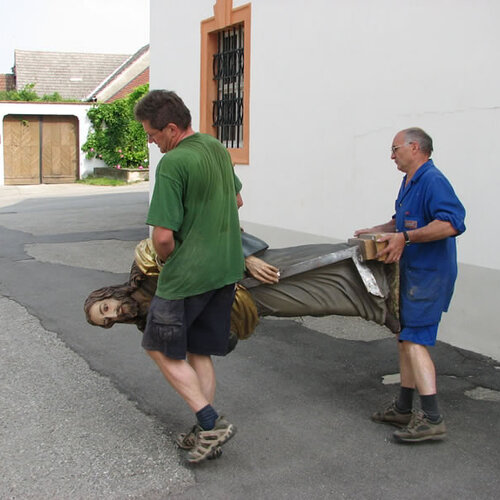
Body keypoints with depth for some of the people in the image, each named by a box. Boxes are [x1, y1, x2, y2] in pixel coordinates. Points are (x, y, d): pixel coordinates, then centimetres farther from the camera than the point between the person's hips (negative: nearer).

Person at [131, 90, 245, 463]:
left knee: (162, 348, 8)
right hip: (228, 268, 8)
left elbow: (163, 236, -22)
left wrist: (167, 260, -1)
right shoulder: (218, 148, 8)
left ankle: (211, 423, 2)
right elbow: (236, 198, 25)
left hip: (188, 274, -8)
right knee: (200, 352, 16)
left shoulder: (173, 164, -20)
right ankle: (206, 433, 20)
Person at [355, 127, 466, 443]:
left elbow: (451, 224, -30)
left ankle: (432, 419, -12)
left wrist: (405, 237, -32)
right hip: (413, 273, 11)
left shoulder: (432, 180, -17)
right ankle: (404, 409, 25)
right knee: (406, 339, 14)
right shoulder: (410, 183, 15)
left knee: (414, 340, -14)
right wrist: (375, 232, 22)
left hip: (429, 274, -11)